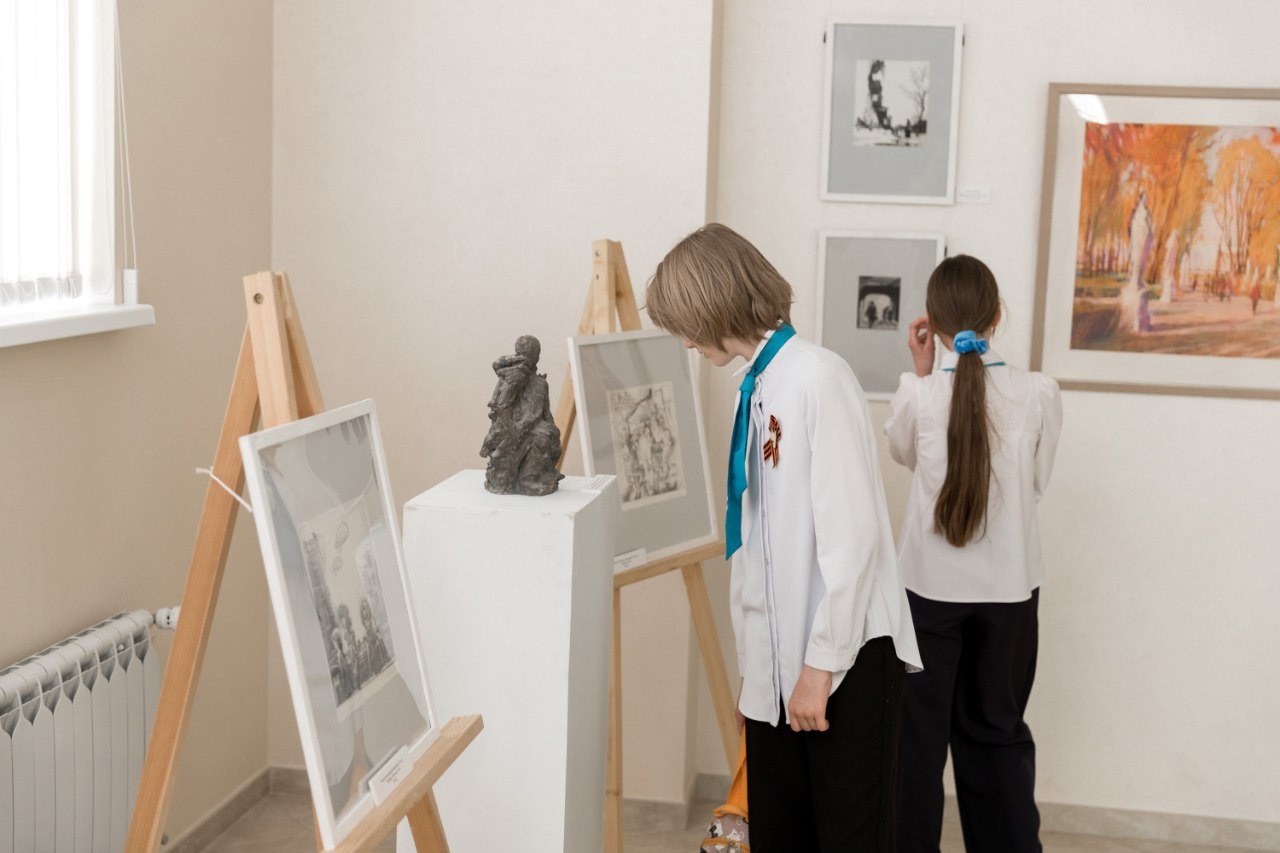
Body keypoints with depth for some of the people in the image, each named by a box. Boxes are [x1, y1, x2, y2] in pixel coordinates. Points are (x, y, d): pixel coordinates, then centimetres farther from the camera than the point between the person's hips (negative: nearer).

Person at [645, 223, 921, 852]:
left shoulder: (816, 376, -14)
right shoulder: (757, 386, 9)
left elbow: (851, 532, -17)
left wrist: (822, 664, -14)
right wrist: (753, 666, 16)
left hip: (847, 659, -7)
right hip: (779, 664, 7)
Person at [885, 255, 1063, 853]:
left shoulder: (917, 394, -13)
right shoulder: (1039, 393, -11)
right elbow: (1037, 482, 4)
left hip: (929, 585, -1)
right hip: (1009, 588, 1)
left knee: (918, 730, 12)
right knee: (996, 730, 16)